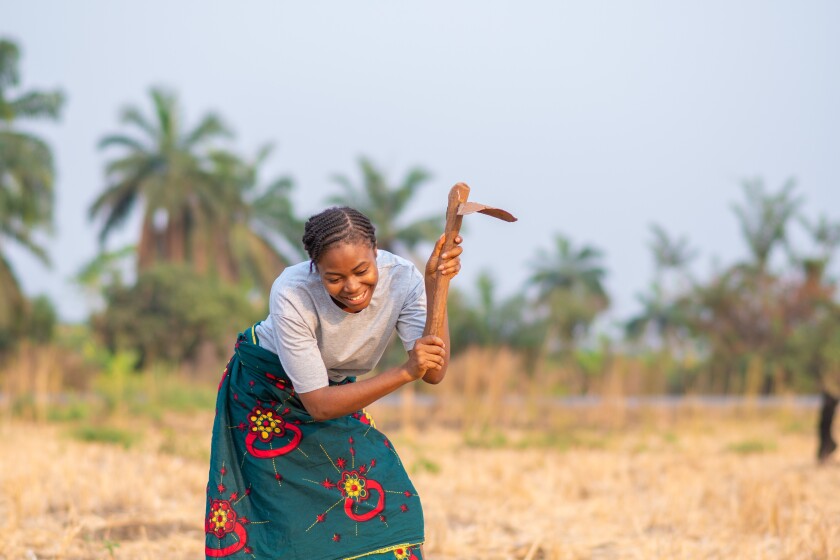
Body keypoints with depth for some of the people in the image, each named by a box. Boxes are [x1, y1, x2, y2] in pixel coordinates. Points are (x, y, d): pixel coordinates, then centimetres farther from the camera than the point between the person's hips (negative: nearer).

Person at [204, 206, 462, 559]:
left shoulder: (401, 279, -27)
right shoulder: (292, 295, -36)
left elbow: (434, 373, -33)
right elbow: (318, 404, -34)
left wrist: (435, 288, -44)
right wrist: (405, 372, -45)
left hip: (336, 386, 4)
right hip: (266, 394, -4)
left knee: (387, 504, -5)